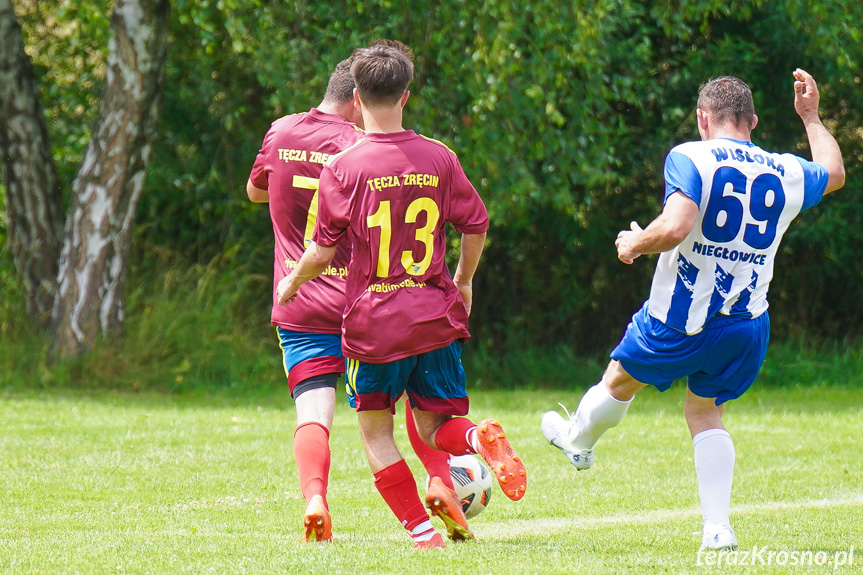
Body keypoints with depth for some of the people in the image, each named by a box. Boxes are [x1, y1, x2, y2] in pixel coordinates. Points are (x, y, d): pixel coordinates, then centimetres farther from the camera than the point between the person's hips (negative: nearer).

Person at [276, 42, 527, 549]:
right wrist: (464, 283, 26)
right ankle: (480, 437, -21)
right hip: (436, 317, 3)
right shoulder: (439, 158, 1)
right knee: (433, 427, 13)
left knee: (376, 431, 12)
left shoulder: (343, 168, -9)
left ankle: (422, 530, 1)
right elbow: (476, 226, 7)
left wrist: (291, 284, 15)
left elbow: (323, 251, -5)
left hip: (373, 323, -3)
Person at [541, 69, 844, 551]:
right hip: (747, 326, 4)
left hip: (681, 320, -4)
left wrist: (636, 243, -8)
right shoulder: (787, 172, 2)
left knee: (619, 382, 23)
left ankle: (577, 441, 49)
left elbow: (674, 228, -28)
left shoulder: (690, 159, -14)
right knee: (705, 412, 19)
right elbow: (835, 172, 25)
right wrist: (811, 116, 37)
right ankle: (718, 526, 7)